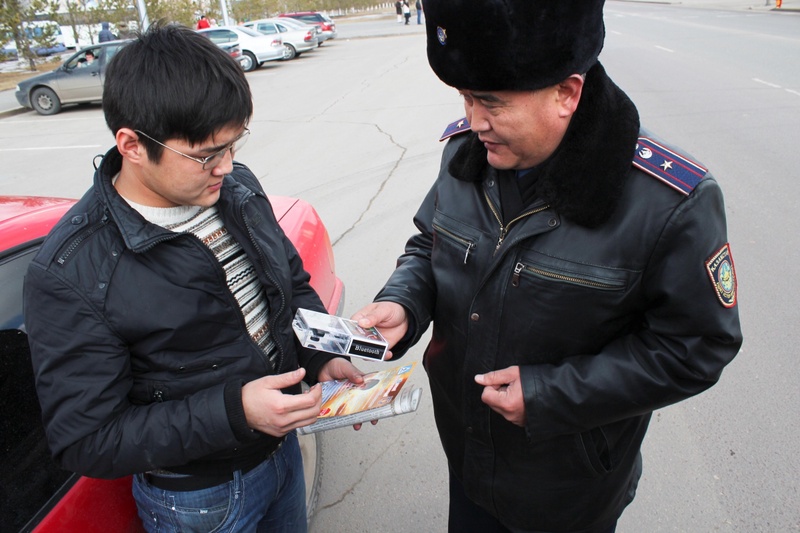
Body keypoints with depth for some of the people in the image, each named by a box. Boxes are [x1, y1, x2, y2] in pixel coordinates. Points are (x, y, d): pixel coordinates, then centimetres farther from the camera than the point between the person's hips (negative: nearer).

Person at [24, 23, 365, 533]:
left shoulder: (238, 186, -9)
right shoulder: (70, 275, -27)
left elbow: (295, 284, 4)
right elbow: (86, 443, -22)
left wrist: (324, 357, -13)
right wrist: (233, 411, -32)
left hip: (282, 447, 5)